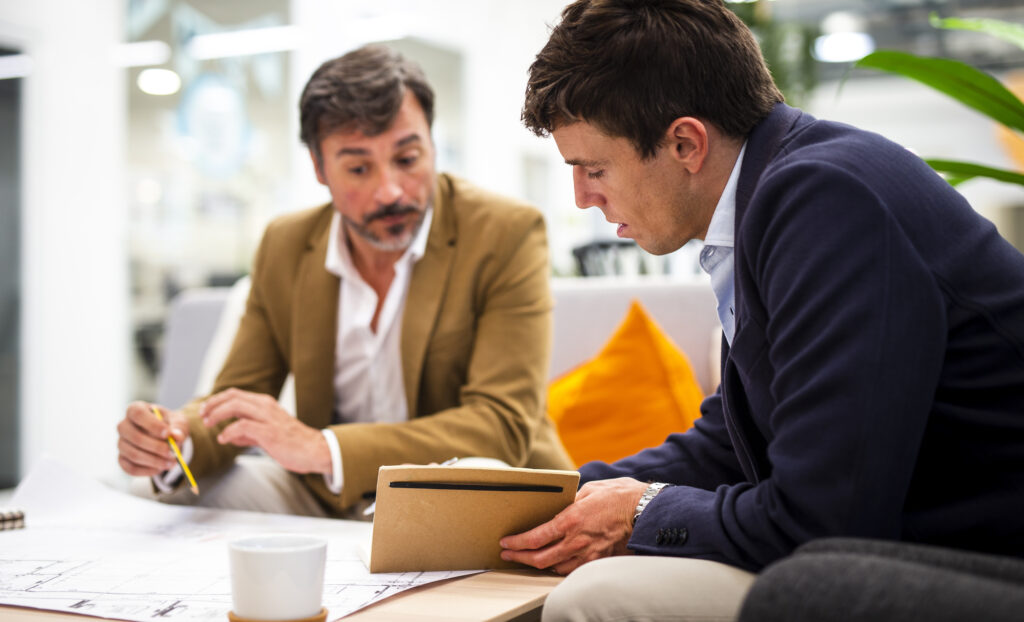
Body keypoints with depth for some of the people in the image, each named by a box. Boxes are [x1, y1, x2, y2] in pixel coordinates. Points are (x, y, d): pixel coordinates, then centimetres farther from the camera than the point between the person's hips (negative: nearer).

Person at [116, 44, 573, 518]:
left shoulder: (508, 235, -16)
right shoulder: (284, 246, 0)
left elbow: (503, 428, -24)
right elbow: (237, 396, 5)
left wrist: (323, 450, -34)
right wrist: (177, 440, -21)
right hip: (333, 501, 3)